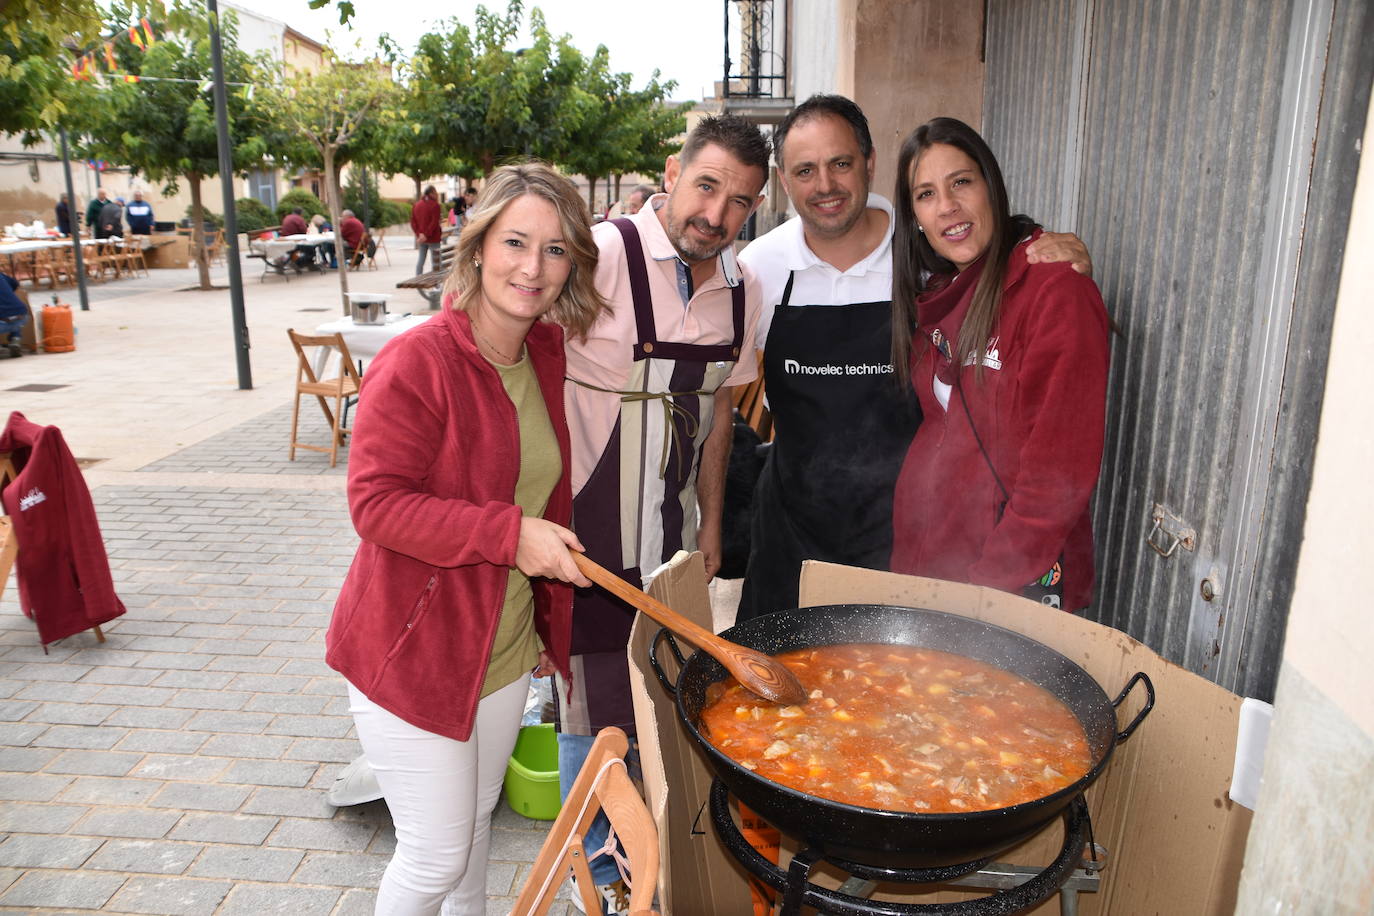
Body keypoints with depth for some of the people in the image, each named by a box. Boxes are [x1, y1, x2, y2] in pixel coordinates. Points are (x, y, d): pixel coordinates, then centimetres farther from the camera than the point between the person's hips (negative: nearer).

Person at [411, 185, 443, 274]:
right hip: (433, 238, -6)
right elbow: (434, 222, -19)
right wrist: (427, 235, -17)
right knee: (435, 261, 0)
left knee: (421, 260, 12)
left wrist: (419, 234, -3)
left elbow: (413, 222, 5)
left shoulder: (416, 205, 10)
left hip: (421, 238, 6)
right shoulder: (434, 205, -10)